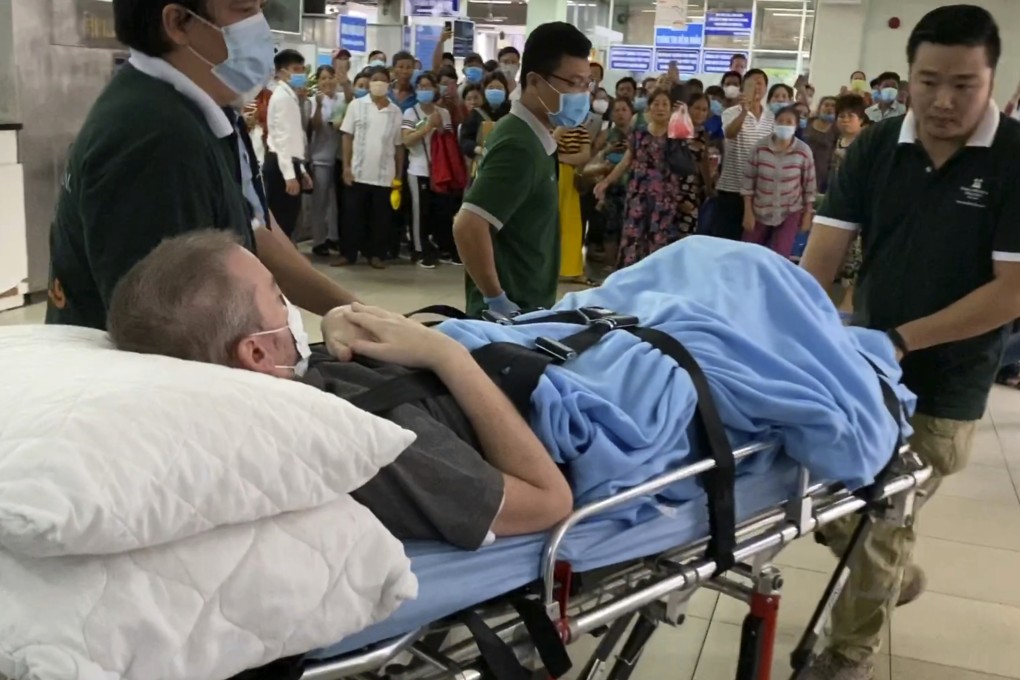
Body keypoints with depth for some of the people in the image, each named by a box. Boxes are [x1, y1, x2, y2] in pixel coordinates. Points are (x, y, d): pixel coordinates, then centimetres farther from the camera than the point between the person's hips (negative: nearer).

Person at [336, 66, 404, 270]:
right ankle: (348, 253, 13)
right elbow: (347, 137, 2)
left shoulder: (396, 111, 5)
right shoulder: (356, 105, 1)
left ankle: (376, 254, 15)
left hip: (385, 175, 1)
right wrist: (346, 166, -5)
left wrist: (399, 175, 4)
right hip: (358, 173, -1)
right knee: (353, 215, 4)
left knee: (381, 217, 6)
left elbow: (399, 145, 7)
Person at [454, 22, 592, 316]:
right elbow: (468, 227, -29)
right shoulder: (520, 146, -20)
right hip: (511, 311, -9)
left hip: (528, 307, 9)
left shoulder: (530, 135, 10)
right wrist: (496, 299, -22)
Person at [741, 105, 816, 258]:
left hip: (790, 213, -1)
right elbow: (749, 181, -5)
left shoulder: (803, 151, -11)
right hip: (760, 212, 1)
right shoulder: (761, 147, -11)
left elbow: (809, 185, -2)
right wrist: (748, 212, -6)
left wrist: (807, 214, 0)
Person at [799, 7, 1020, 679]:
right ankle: (901, 575, 47)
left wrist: (902, 338, -22)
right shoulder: (875, 148, -2)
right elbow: (824, 251, -5)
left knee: (881, 527, 5)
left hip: (943, 388, -4)